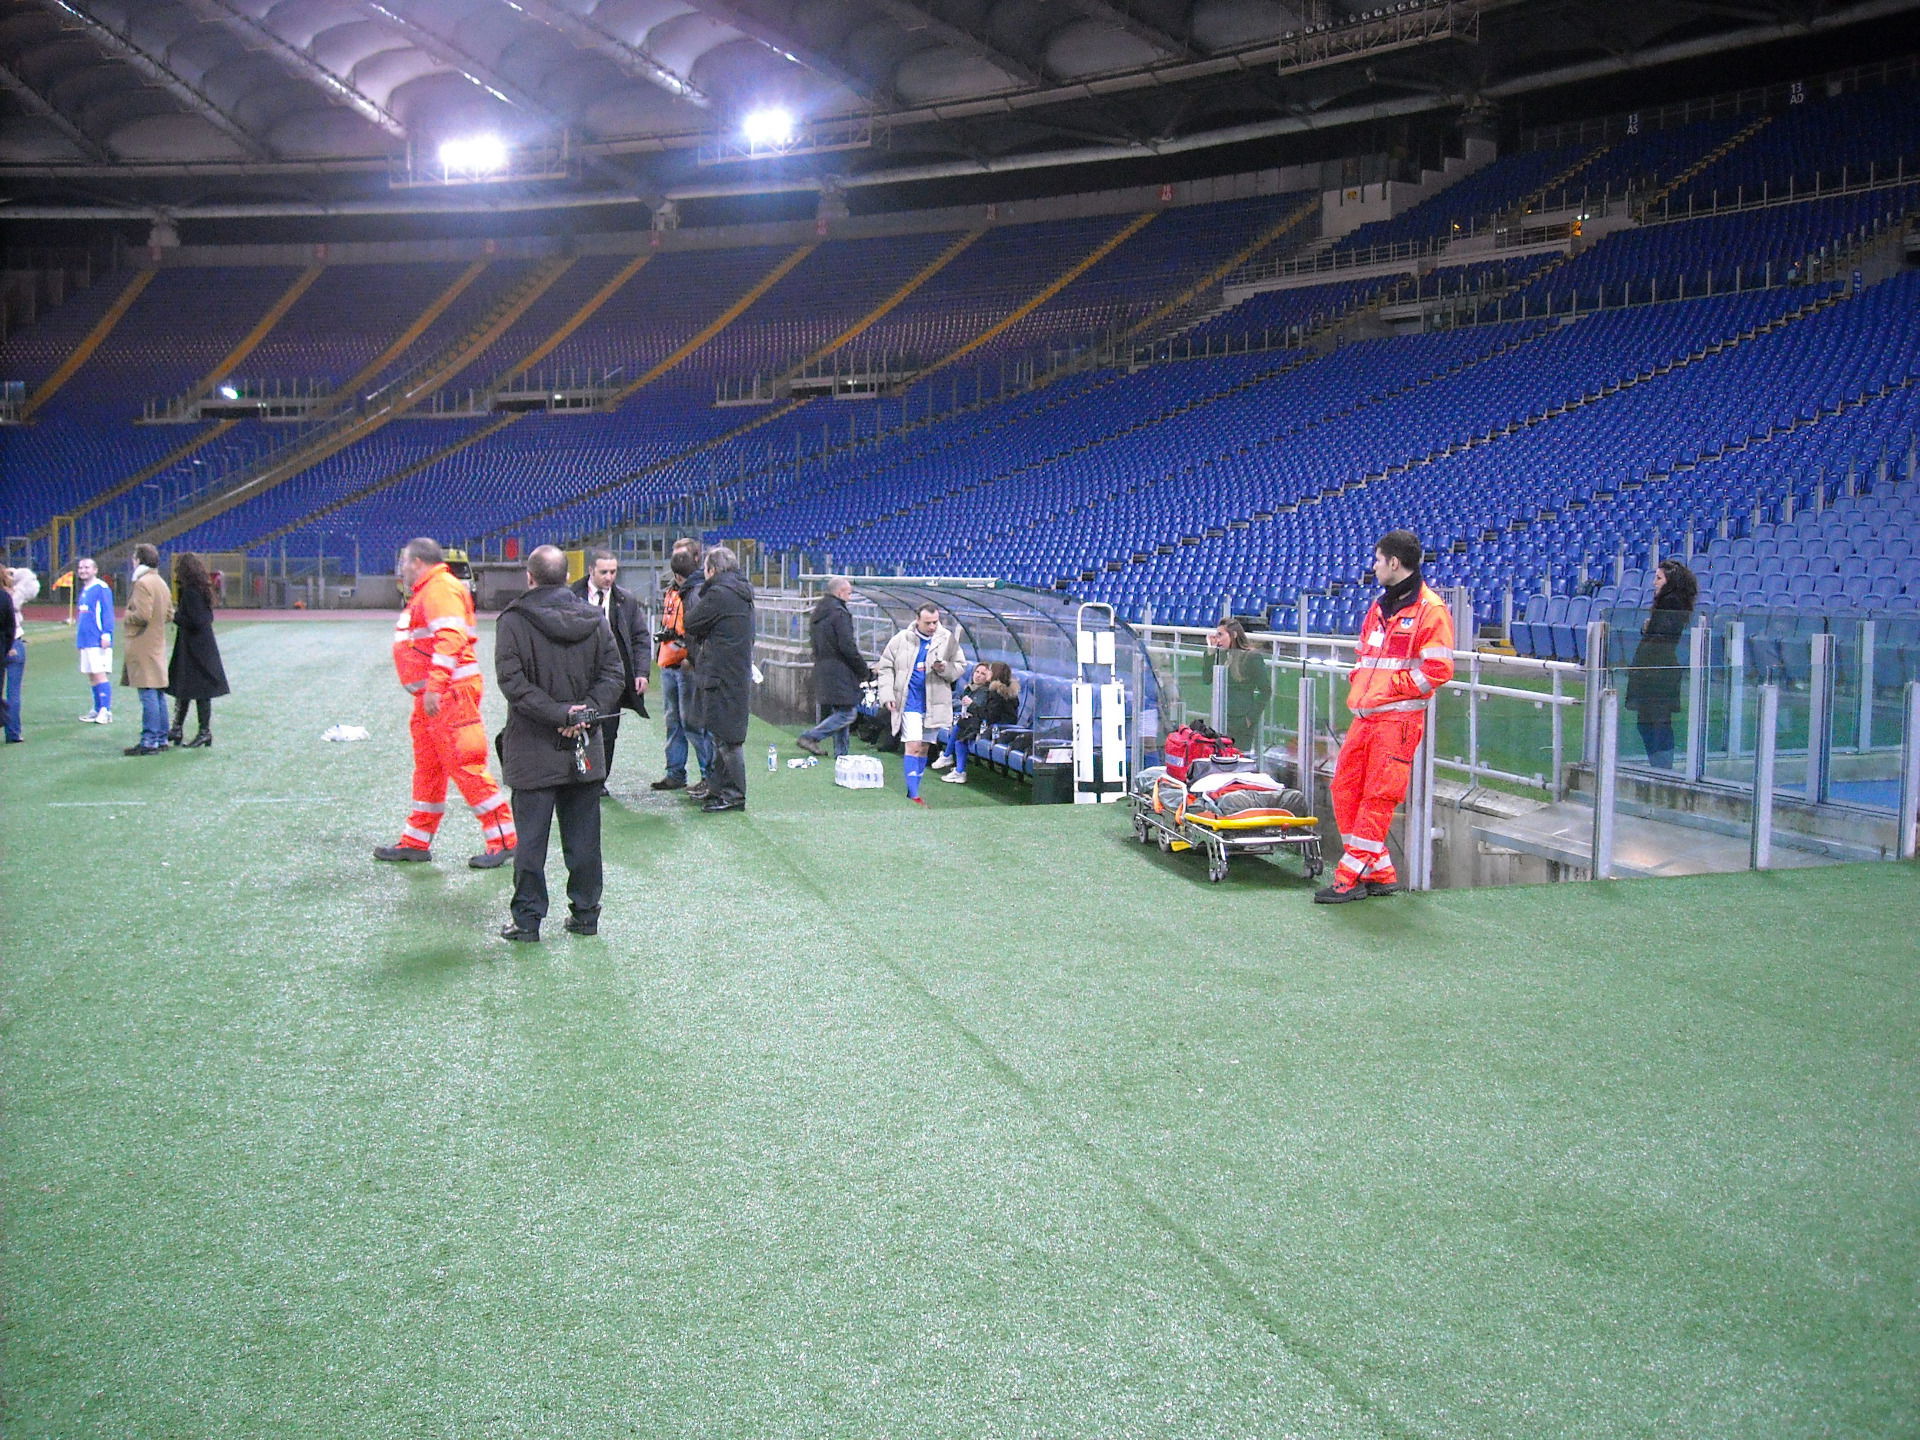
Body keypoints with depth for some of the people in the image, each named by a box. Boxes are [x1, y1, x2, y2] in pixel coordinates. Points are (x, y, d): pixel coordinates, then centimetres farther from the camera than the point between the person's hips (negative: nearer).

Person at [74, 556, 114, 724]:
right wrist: (78, 634, 21)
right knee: (91, 676, 12)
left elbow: (107, 613, -13)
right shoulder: (83, 591, 18)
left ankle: (106, 711, -12)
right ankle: (97, 710, 18)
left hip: (98, 641, -9)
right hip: (85, 640, 9)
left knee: (99, 674, -12)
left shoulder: (101, 588, -8)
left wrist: (106, 634, -20)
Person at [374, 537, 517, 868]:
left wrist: (435, 686, -29)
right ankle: (416, 842, 24)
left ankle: (503, 840, -6)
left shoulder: (441, 589, -11)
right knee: (427, 768, 15)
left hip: (450, 693, -11)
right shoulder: (425, 593, 23)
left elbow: (450, 638, -24)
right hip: (431, 699, 11)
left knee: (465, 765, -10)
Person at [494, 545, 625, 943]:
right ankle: (585, 914, 17)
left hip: (534, 750, -3)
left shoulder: (513, 620, -8)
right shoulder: (594, 618, 4)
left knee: (530, 838, 4)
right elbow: (614, 673, 0)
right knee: (583, 837, 11)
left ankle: (527, 920, 8)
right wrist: (587, 712, -9)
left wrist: (559, 713, -16)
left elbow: (512, 680, -16)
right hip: (584, 750, 3)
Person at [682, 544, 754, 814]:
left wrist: (701, 595, 9)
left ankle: (734, 794, -1)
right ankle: (718, 789, 22)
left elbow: (691, 623, -6)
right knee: (724, 736, 15)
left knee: (725, 737, -5)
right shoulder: (742, 594, 15)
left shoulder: (718, 594, -14)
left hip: (722, 677, -10)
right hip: (738, 674, 10)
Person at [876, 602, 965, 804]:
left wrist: (945, 669, -17)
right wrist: (887, 695, -4)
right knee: (913, 746, -11)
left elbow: (959, 669, 5)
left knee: (923, 747, 10)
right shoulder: (901, 640, 0)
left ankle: (914, 791, 21)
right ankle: (913, 794, -10)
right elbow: (886, 668, 5)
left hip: (935, 702, 2)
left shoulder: (948, 640, 2)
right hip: (910, 701, -2)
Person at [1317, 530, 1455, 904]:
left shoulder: (1430, 609, -8)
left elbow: (1438, 669, -14)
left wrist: (1390, 688, -14)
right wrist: (1357, 682, 11)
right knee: (1344, 789, 7)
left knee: (1377, 798, -5)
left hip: (1399, 718, -9)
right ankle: (1380, 872, 15)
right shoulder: (1379, 606, 19)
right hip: (1364, 715, 9)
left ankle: (1350, 878, -1)